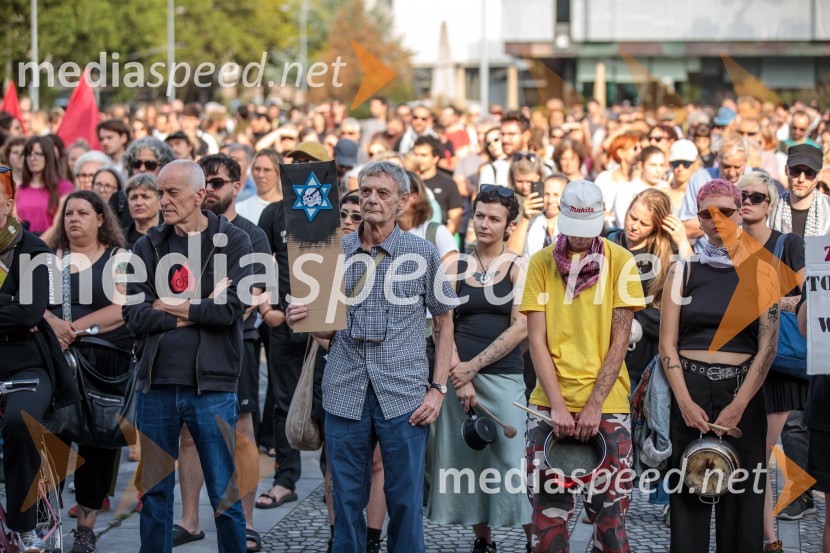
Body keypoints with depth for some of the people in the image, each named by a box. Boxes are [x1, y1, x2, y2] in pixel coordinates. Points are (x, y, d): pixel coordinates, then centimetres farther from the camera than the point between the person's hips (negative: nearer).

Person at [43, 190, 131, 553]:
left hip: (106, 360, -2)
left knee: (98, 439, -1)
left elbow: (123, 309, -7)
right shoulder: (52, 258, 14)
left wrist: (77, 326, -16)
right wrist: (54, 323, -18)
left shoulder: (118, 258, 5)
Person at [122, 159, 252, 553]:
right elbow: (134, 315, -4)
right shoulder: (148, 247, 7)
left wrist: (167, 307, -6)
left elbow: (231, 309, -13)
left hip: (211, 386, -3)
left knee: (225, 496, 3)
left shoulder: (233, 242, 0)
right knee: (154, 494, 10)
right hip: (156, 385, 3)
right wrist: (198, 311, -10)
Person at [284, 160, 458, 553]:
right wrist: (301, 321, -10)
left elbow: (444, 322, 6)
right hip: (345, 394, 2)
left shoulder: (422, 253, 1)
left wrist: (438, 388, -2)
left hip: (403, 397, -2)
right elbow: (326, 329, 13)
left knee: (405, 502, 3)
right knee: (347, 501, 8)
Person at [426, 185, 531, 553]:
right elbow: (444, 326, 4)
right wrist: (459, 377, -8)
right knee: (467, 461, 5)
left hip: (504, 375, -3)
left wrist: (474, 365, -11)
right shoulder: (456, 267, 8)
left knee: (512, 459, -10)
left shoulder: (517, 267, 1)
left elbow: (520, 328, -7)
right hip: (460, 373, 3)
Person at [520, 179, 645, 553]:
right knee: (548, 511, 1)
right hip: (551, 404, 1)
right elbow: (536, 340, 1)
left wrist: (594, 406, -11)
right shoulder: (541, 263, 4)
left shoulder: (619, 261, 0)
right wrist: (558, 406, -10)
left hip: (607, 405, -1)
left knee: (609, 514, -1)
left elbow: (620, 340, -3)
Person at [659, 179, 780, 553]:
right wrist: (686, 402, -11)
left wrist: (738, 406, -12)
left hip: (742, 393, 0)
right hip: (689, 391, 1)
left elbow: (767, 346, -2)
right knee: (688, 497, 0)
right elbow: (667, 343, 3)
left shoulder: (760, 272, 5)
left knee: (741, 499, -1)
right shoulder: (682, 272, 8)